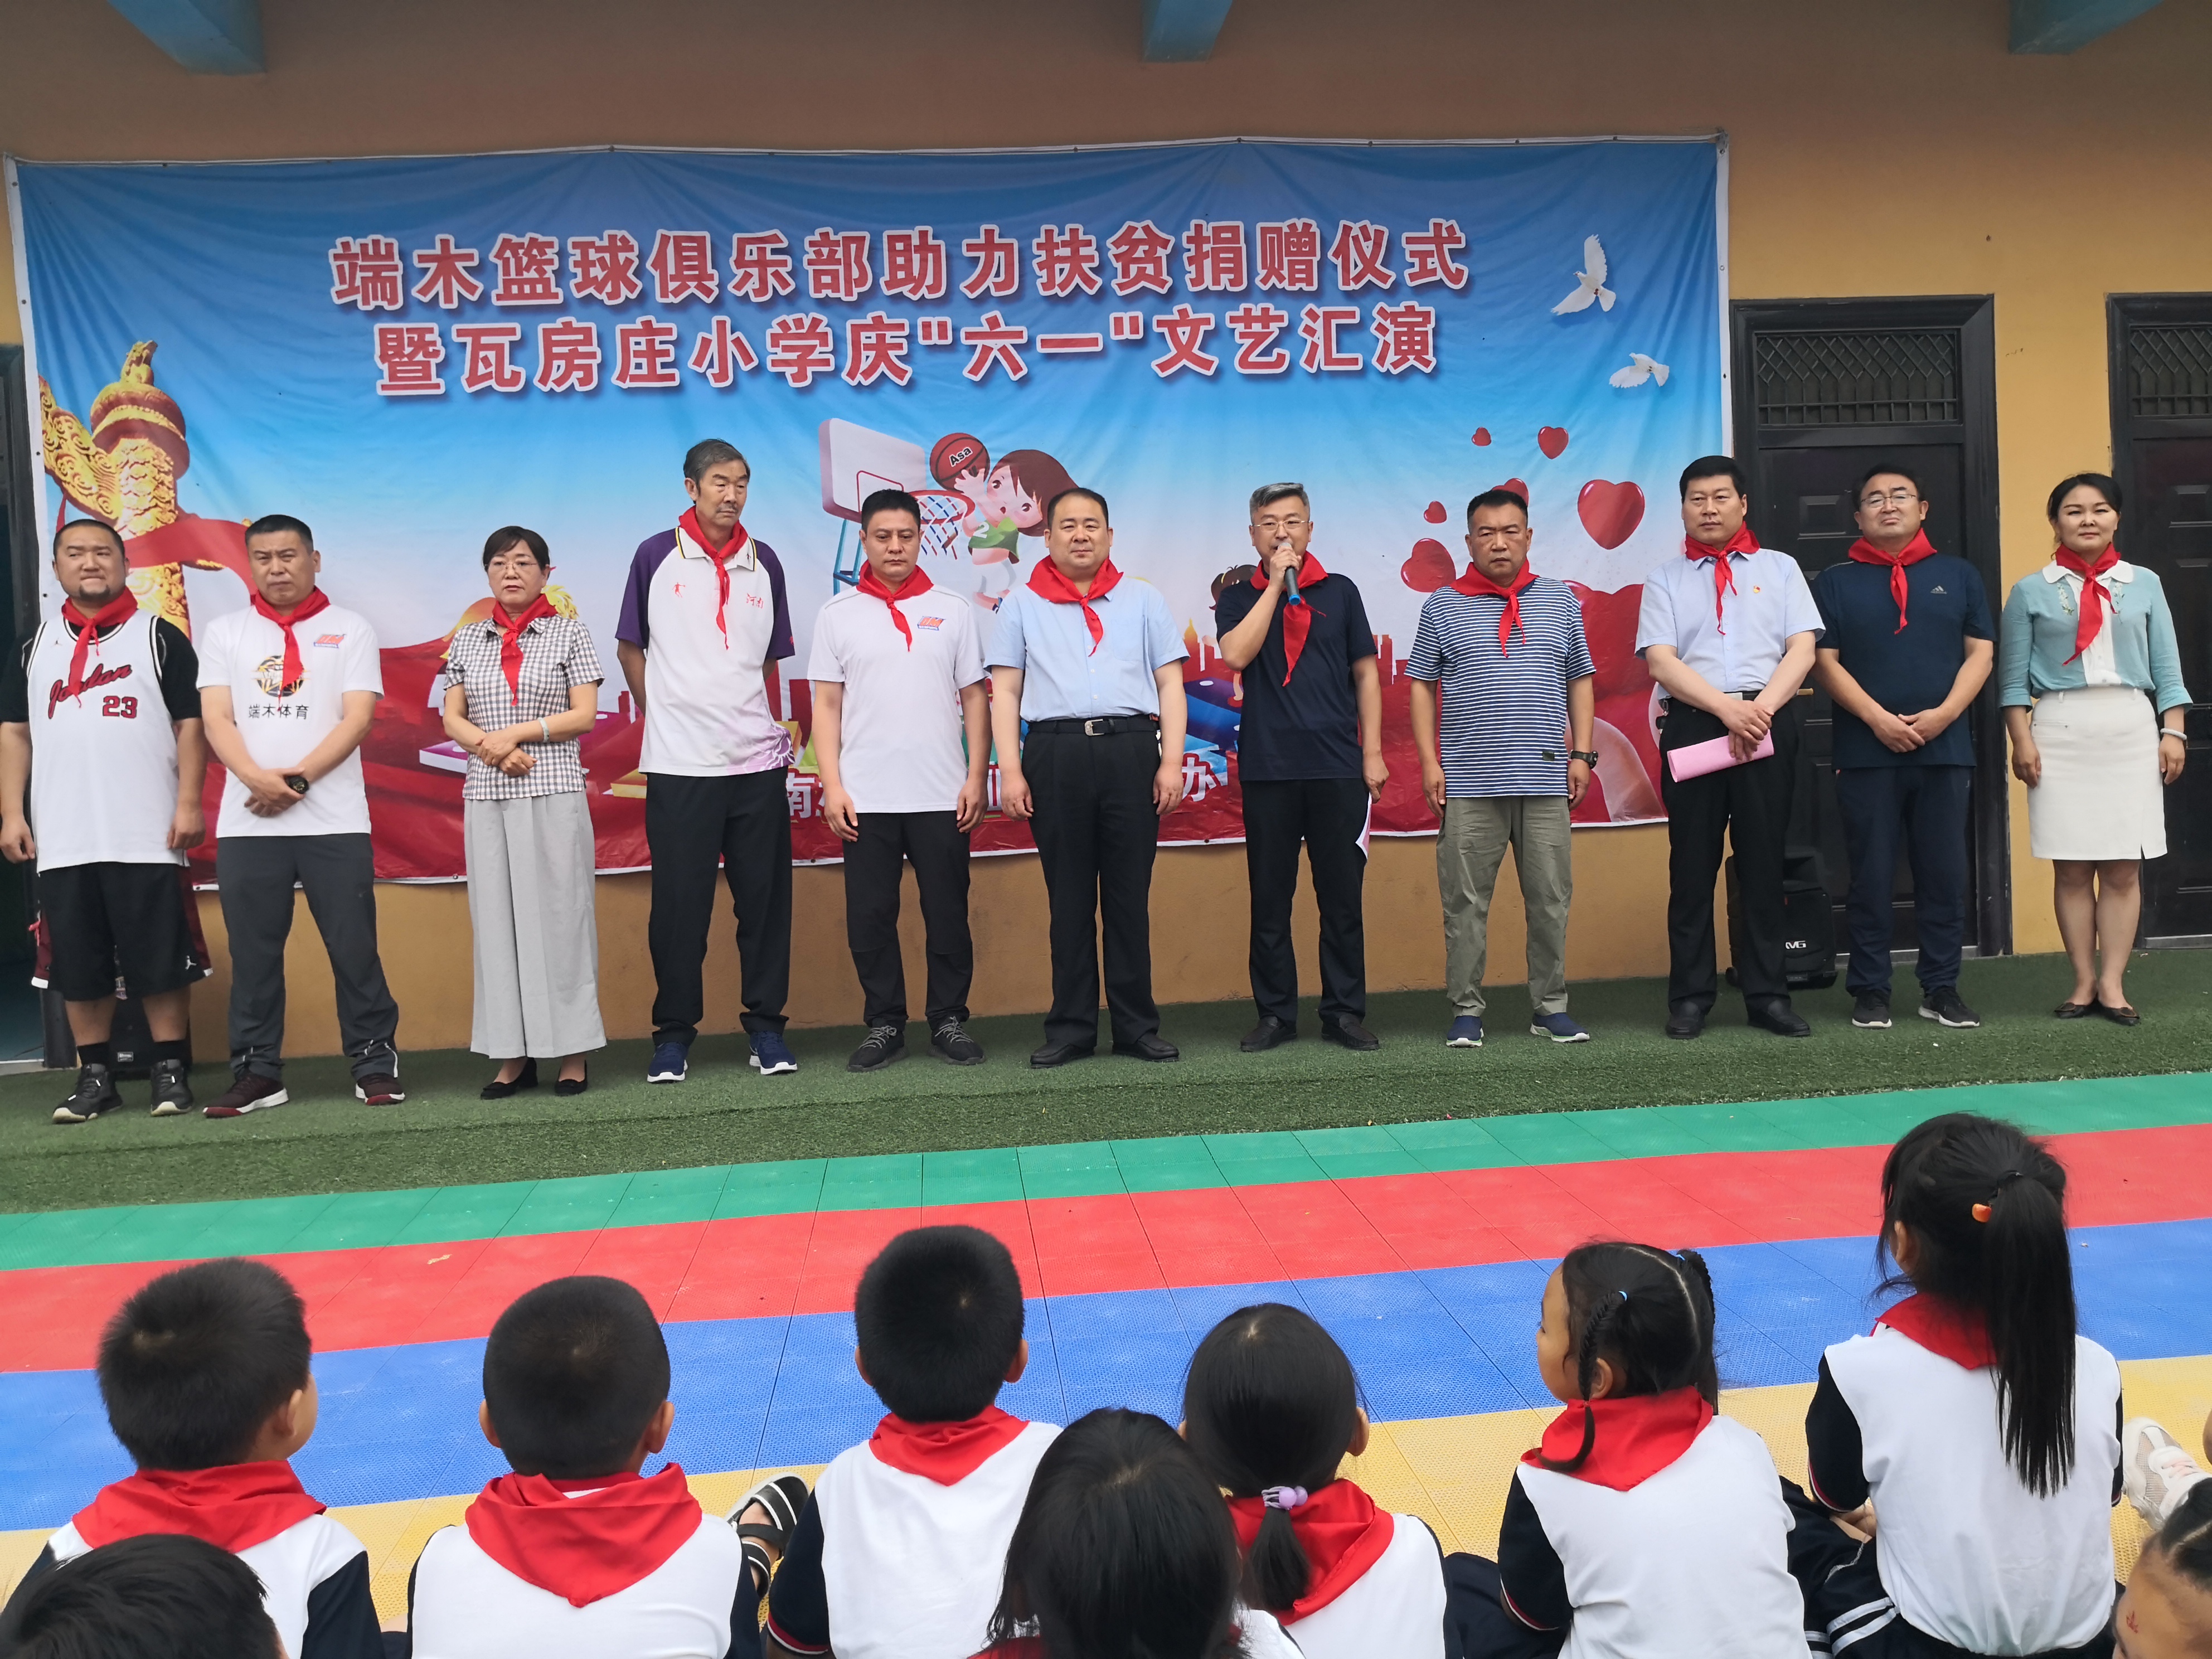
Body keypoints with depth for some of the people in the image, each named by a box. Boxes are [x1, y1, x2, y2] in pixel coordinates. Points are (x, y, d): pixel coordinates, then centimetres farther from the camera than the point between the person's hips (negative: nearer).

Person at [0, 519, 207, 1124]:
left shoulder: (160, 637, 4)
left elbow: (190, 725, -1)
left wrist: (189, 804, -9)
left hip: (147, 837, -4)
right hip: (62, 841, 4)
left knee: (160, 960, -1)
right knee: (78, 965, 7)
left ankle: (171, 1071, 8)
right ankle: (95, 1075, 16)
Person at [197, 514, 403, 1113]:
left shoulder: (350, 630, 7)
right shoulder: (224, 633, 13)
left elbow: (357, 718, -3)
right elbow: (217, 720, 3)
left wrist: (297, 779, -13)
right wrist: (257, 779, -15)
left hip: (335, 820, -2)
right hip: (246, 822, 2)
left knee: (354, 947, -2)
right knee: (253, 952, 5)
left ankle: (375, 1062, 6)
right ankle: (257, 1072, 13)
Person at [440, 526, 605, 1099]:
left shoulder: (569, 633, 5)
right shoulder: (468, 640, 13)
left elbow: (585, 714, -2)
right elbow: (452, 720, 11)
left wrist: (514, 733, -10)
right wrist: (490, 746, -9)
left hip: (555, 794, -3)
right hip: (487, 796, 3)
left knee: (558, 913, -3)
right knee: (498, 917, 2)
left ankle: (572, 1051, 3)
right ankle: (515, 1055, 7)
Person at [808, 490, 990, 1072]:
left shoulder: (953, 611, 8)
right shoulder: (837, 615, 7)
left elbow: (974, 698, 7)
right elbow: (826, 706, 5)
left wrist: (976, 777, -1)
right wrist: (832, 787, -3)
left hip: (942, 796, 0)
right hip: (866, 798, 0)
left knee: (948, 914, 4)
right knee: (870, 917, 4)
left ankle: (949, 1021, 16)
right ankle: (884, 1025, 15)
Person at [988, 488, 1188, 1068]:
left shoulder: (1143, 600, 15)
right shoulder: (1021, 605, 13)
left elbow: (1170, 684, 10)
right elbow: (1005, 692, 9)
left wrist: (1171, 760, -1)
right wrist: (1010, 770, -2)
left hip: (1130, 749, 0)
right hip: (1055, 754, 0)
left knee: (1129, 897, 2)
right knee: (1069, 899, 3)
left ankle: (1137, 1027, 9)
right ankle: (1071, 1028, 10)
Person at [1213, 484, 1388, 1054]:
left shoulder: (1340, 591, 10)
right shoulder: (1238, 598, 8)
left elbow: (1366, 674, 10)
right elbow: (1236, 654, -13)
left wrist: (1372, 753, 4)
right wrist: (1276, 584, -9)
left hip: (1337, 768, 1)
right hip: (1267, 769, 0)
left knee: (1342, 896, 3)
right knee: (1270, 899, 4)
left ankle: (1345, 1012, 13)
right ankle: (1275, 1013, 14)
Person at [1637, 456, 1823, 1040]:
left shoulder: (1780, 568, 13)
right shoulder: (1665, 579, 10)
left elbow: (1802, 649, 3)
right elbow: (1661, 662, -2)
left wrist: (1761, 708, -13)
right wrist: (1728, 708, -15)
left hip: (1769, 724, 1)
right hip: (1692, 727, -1)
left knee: (1764, 861, 4)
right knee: (1693, 863, 1)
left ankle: (1767, 994, 10)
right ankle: (1690, 997, 7)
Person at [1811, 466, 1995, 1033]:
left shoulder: (1958, 575, 12)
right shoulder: (1834, 582, 7)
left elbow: (1980, 652, 7)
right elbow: (1825, 662, -1)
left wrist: (1944, 713, -9)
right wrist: (1879, 719, -12)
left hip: (1945, 748, 2)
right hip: (1866, 752, -2)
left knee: (1945, 873, 4)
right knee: (1872, 875, 2)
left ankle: (1941, 987, 14)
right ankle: (1870, 990, 9)